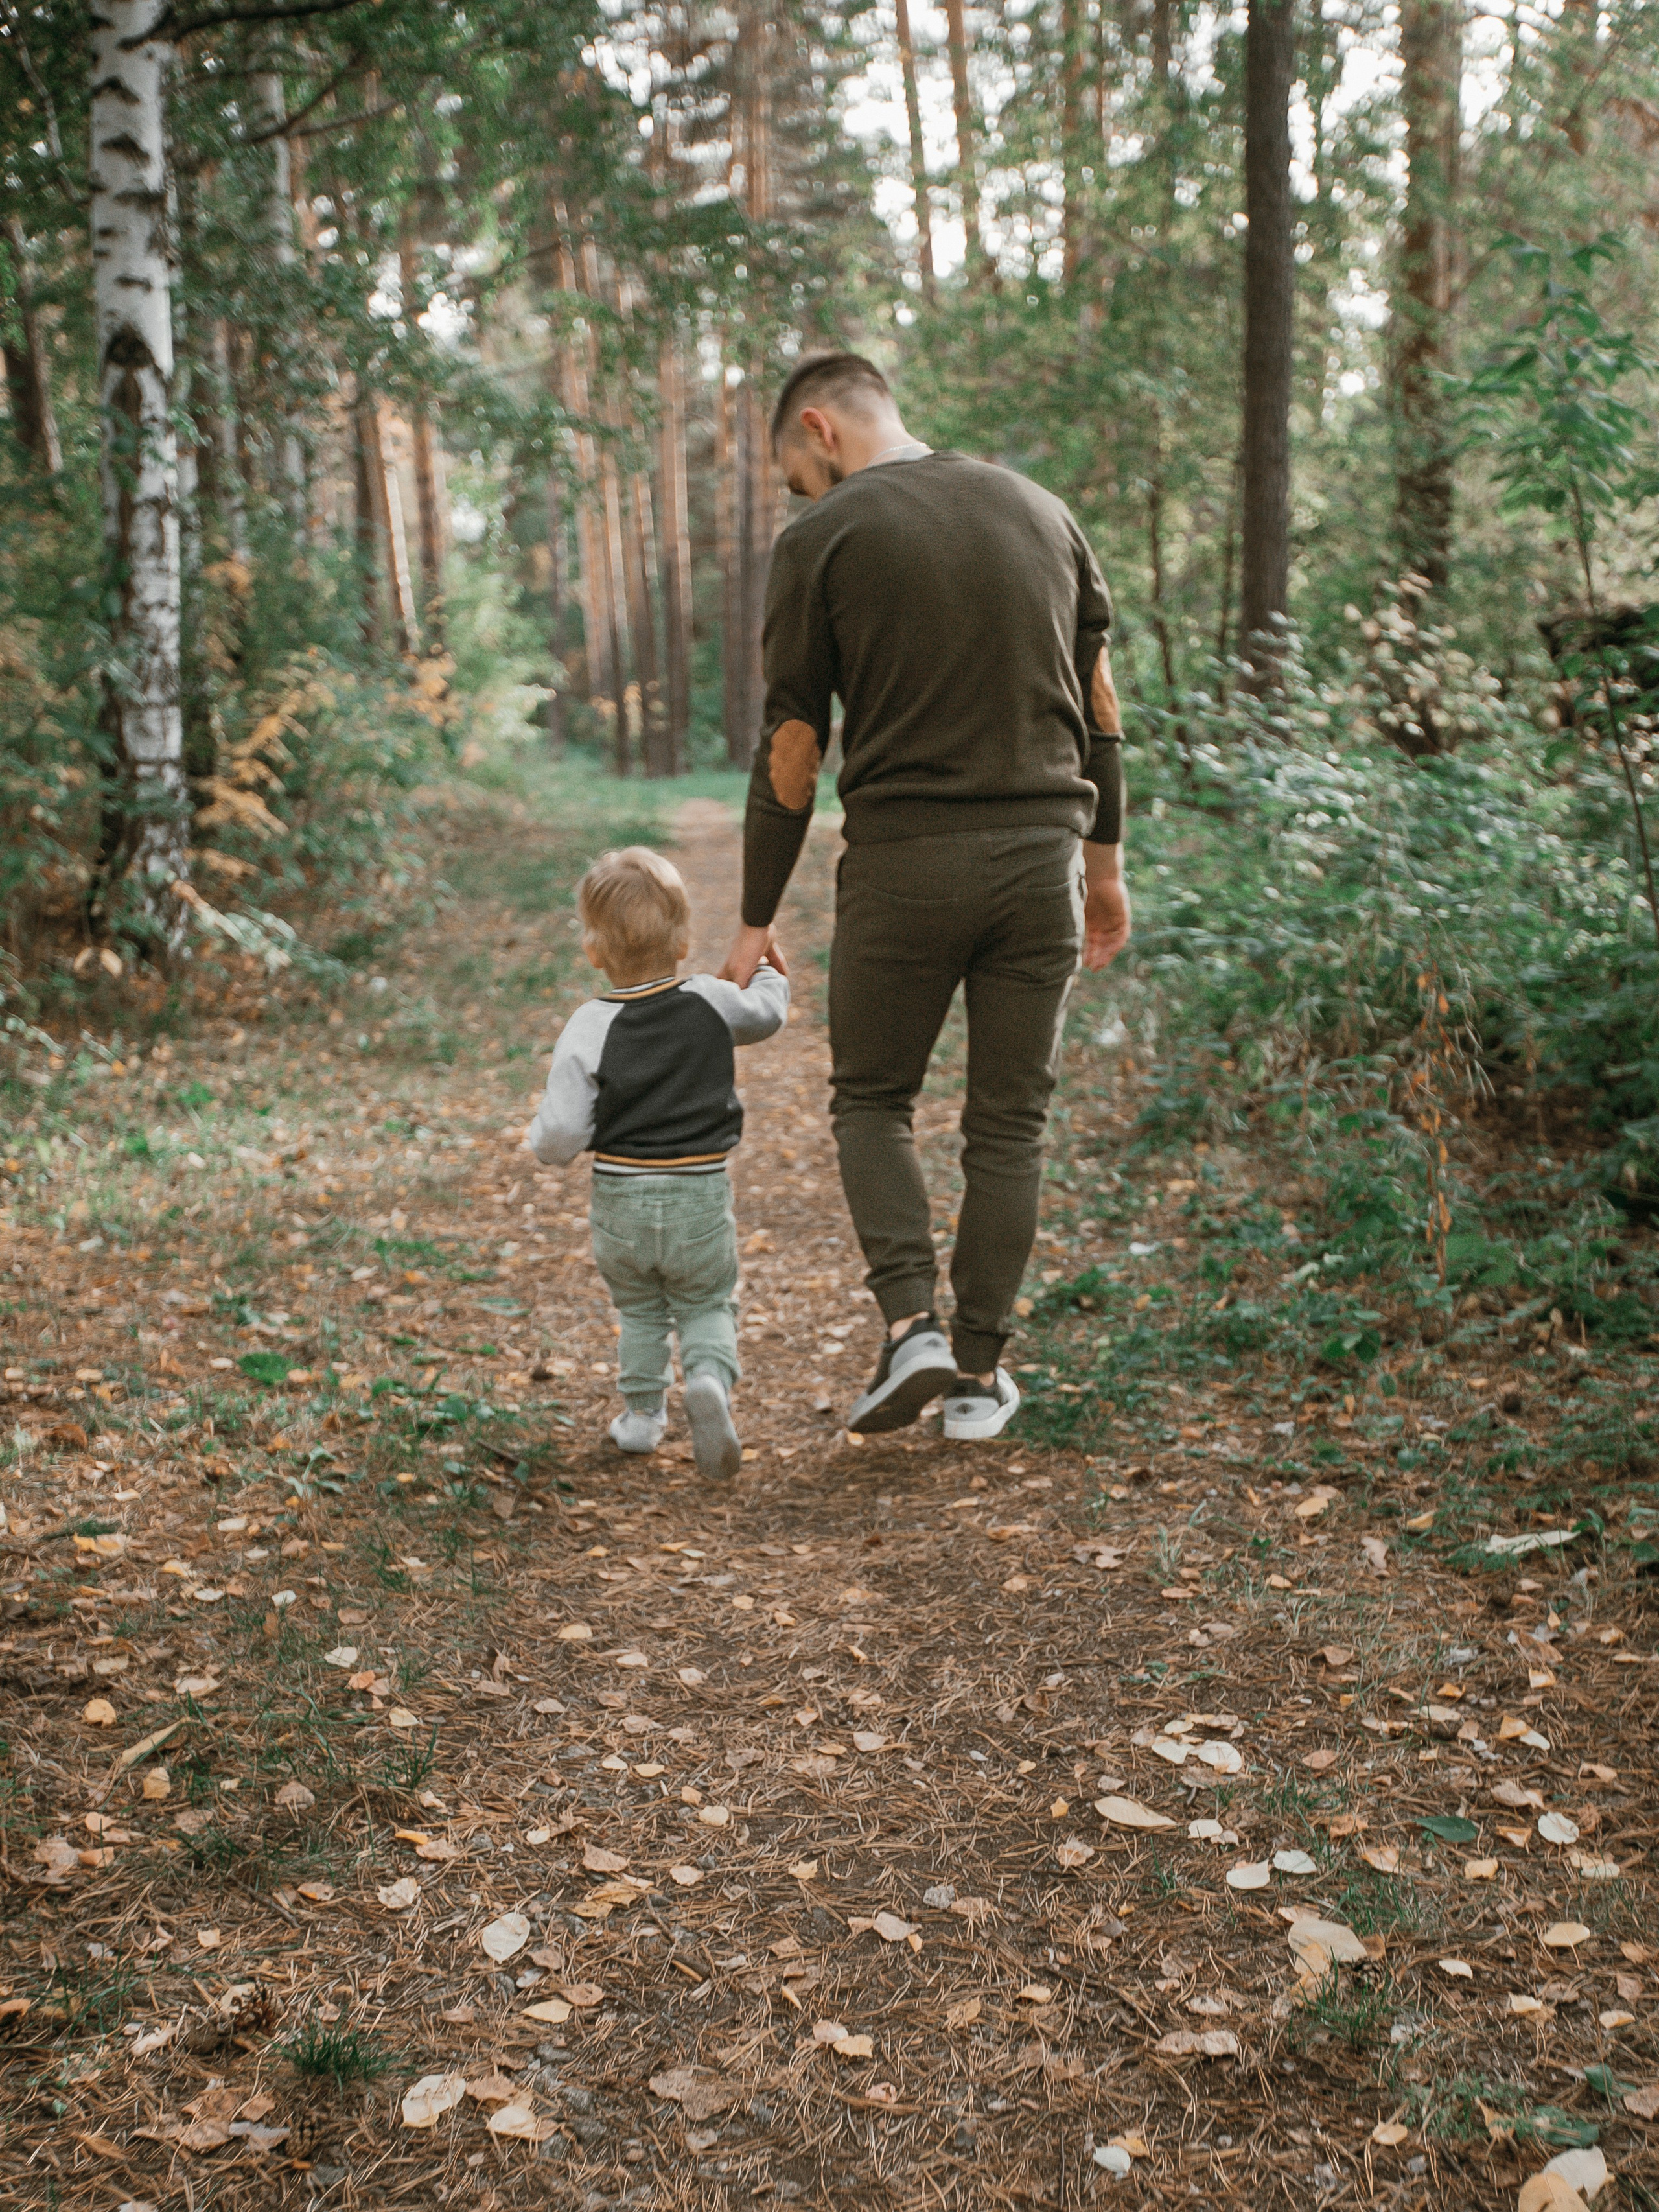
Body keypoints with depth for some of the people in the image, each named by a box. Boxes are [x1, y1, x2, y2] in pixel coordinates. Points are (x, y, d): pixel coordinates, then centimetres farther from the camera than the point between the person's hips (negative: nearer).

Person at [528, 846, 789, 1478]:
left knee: (640, 1308, 23)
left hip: (620, 1204, 0)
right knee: (708, 1305, 16)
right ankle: (710, 1378, -10)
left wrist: (540, 1137, 7)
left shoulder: (588, 1030, -14)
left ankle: (642, 1412, 26)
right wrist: (769, 971, 39)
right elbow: (766, 1012, 18)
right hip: (702, 1197, 1)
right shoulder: (713, 1003, -7)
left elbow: (561, 1136, -17)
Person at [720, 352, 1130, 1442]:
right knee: (1009, 1122, 12)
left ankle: (912, 1321, 0)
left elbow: (792, 749, -3)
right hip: (1039, 854, 4)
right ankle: (981, 1371, 17)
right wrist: (1106, 861, 18)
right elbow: (1100, 705, 11)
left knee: (872, 1098, 16)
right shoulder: (1039, 509, 10)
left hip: (904, 861, -3)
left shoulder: (821, 541, -4)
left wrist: (757, 920, 4)